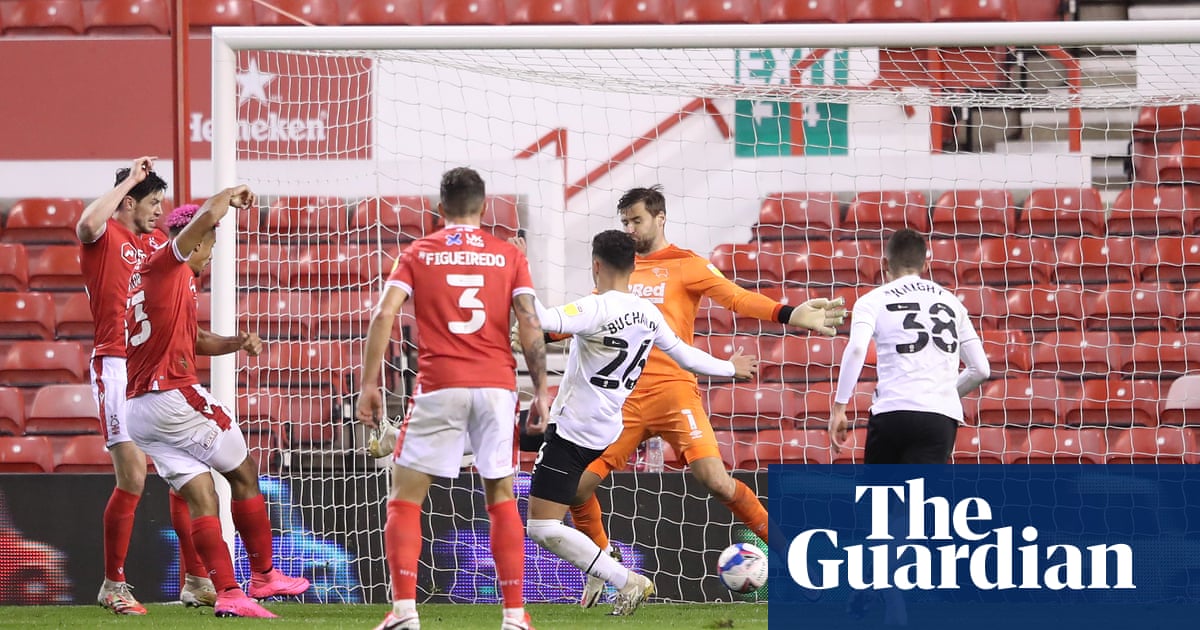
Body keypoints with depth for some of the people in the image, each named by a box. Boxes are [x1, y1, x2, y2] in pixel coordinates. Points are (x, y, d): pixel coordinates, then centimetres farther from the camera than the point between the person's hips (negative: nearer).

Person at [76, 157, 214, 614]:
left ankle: (196, 581, 15)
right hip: (117, 366, -8)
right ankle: (113, 586, -2)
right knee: (132, 478, -12)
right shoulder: (105, 236, -3)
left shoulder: (155, 243, 19)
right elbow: (87, 224, -27)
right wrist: (130, 179, -18)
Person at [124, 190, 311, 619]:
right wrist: (232, 194, 2)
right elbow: (208, 216, -18)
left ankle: (228, 593, -5)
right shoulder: (166, 265, -4)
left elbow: (194, 341, 31)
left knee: (201, 498, 4)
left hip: (138, 408, 9)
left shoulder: (145, 277, 24)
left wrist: (236, 342, 15)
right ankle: (263, 575, 13)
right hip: (175, 397, -9)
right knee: (244, 472, 7)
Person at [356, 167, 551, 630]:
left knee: (405, 498, 5)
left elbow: (384, 316, -3)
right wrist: (540, 388, 4)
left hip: (439, 388, -1)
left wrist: (370, 385, -2)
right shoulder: (509, 256, 10)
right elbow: (530, 323, 0)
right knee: (501, 497, 13)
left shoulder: (418, 254, 8)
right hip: (497, 385, 1)